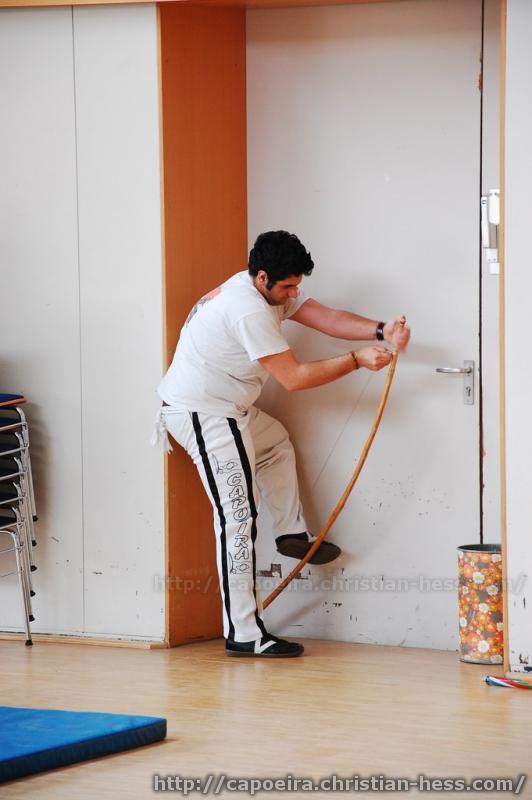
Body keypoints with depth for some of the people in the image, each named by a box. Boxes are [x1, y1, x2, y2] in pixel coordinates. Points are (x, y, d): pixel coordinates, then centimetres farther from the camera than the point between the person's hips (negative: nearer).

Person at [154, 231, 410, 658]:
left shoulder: (272, 290, 4)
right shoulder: (249, 311, -27)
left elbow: (328, 318, -2)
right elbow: (293, 377, -25)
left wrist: (380, 331, -17)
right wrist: (356, 360, -20)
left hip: (226, 407, 10)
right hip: (202, 414, -10)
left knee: (276, 442, 32)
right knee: (239, 517, -11)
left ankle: (292, 532, 44)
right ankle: (244, 634, -11)